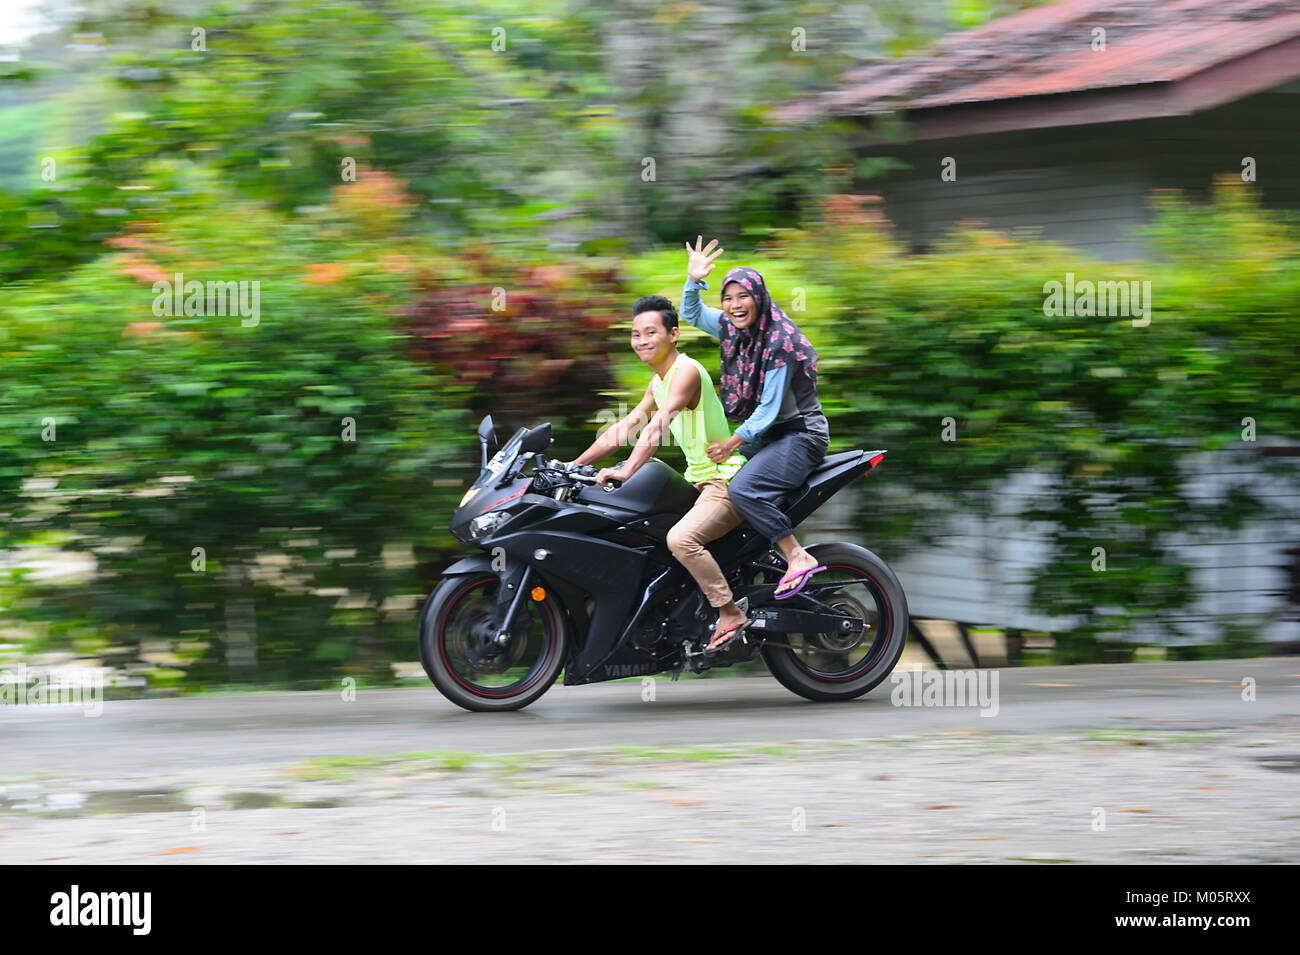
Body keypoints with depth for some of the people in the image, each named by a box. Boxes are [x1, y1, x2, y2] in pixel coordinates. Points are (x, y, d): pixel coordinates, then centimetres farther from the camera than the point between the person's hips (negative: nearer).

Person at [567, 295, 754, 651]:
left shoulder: (686, 371, -17)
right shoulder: (659, 381, 15)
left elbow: (658, 425, -29)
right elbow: (623, 428, 17)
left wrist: (628, 471, -40)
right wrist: (573, 465, 11)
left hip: (728, 481, -11)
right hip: (700, 480, 11)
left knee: (680, 538, -32)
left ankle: (731, 614, -20)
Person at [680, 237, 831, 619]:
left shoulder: (781, 342, -20)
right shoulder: (734, 330, 4)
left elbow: (769, 408, -21)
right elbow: (692, 314, 14)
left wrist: (735, 442, -27)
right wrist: (694, 279, -4)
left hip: (800, 434, -9)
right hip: (765, 435, 9)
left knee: (743, 489, -29)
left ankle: (798, 558, -24)